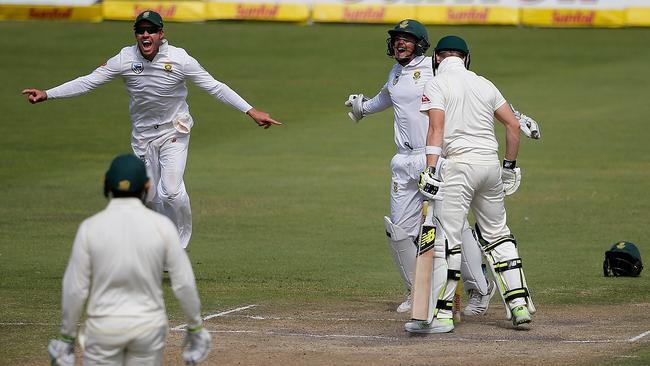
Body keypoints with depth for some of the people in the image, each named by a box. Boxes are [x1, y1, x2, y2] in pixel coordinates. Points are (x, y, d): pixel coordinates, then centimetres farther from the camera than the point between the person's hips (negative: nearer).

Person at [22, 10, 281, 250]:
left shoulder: (180, 59, -17)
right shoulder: (125, 59, -13)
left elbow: (214, 87, -14)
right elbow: (87, 82, -10)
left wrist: (252, 111, -20)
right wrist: (47, 95, -18)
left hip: (174, 131, -3)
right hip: (143, 134, 3)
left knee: (171, 192, -18)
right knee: (150, 196, 6)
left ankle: (179, 245, 3)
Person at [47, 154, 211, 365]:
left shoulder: (90, 227, -9)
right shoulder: (161, 225, -7)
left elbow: (75, 289, -7)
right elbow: (184, 283, -5)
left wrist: (67, 337, 4)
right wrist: (195, 326, 9)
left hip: (103, 328, -1)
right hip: (150, 325, 1)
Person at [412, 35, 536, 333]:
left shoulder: (437, 84, 0)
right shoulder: (485, 84, 16)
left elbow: (436, 128, -13)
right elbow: (513, 124, 15)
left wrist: (431, 169, -20)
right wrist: (510, 165, 22)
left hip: (460, 165, -6)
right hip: (491, 163, 6)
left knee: (448, 238, -6)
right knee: (497, 235, 17)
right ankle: (520, 304, 11)